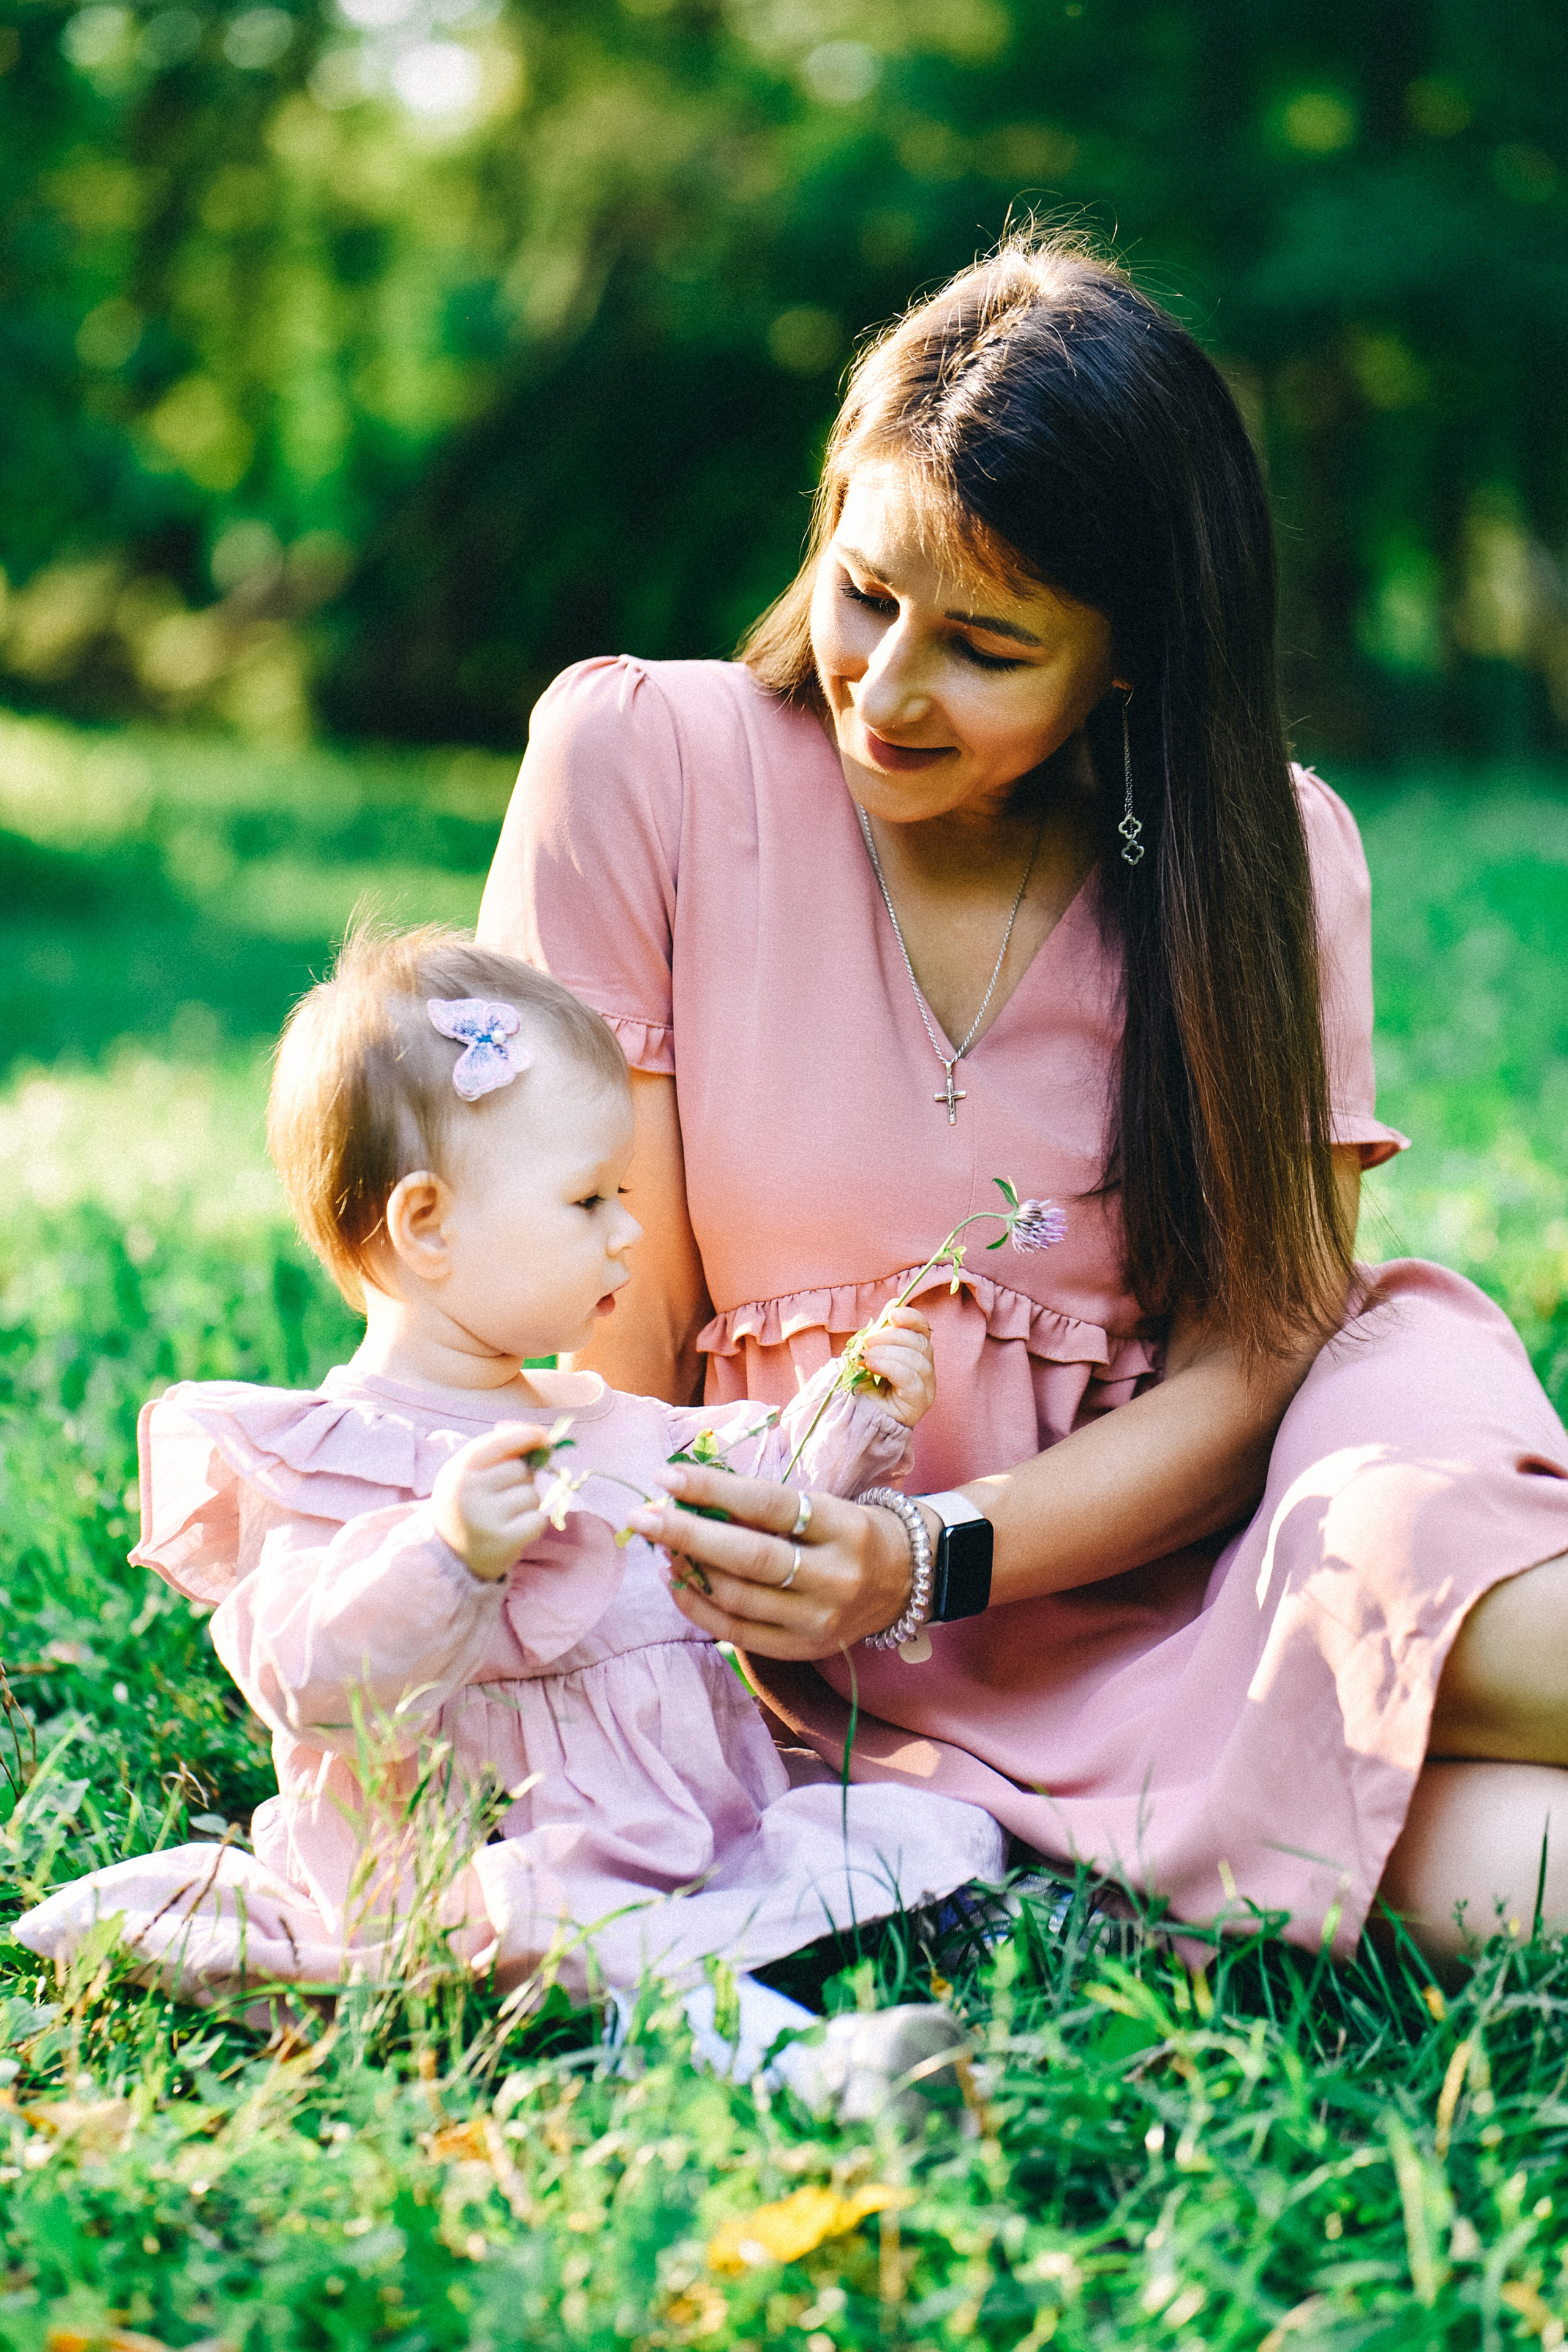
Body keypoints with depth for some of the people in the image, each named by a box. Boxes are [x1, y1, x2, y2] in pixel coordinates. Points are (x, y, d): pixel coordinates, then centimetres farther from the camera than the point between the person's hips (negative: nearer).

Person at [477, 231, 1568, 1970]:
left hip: (1151, 1559, 3)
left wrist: (933, 1562, -22)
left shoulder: (1267, 853, 0)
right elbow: (623, 1319, -3)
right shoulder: (640, 760, -4)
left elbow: (1255, 1360, -7)